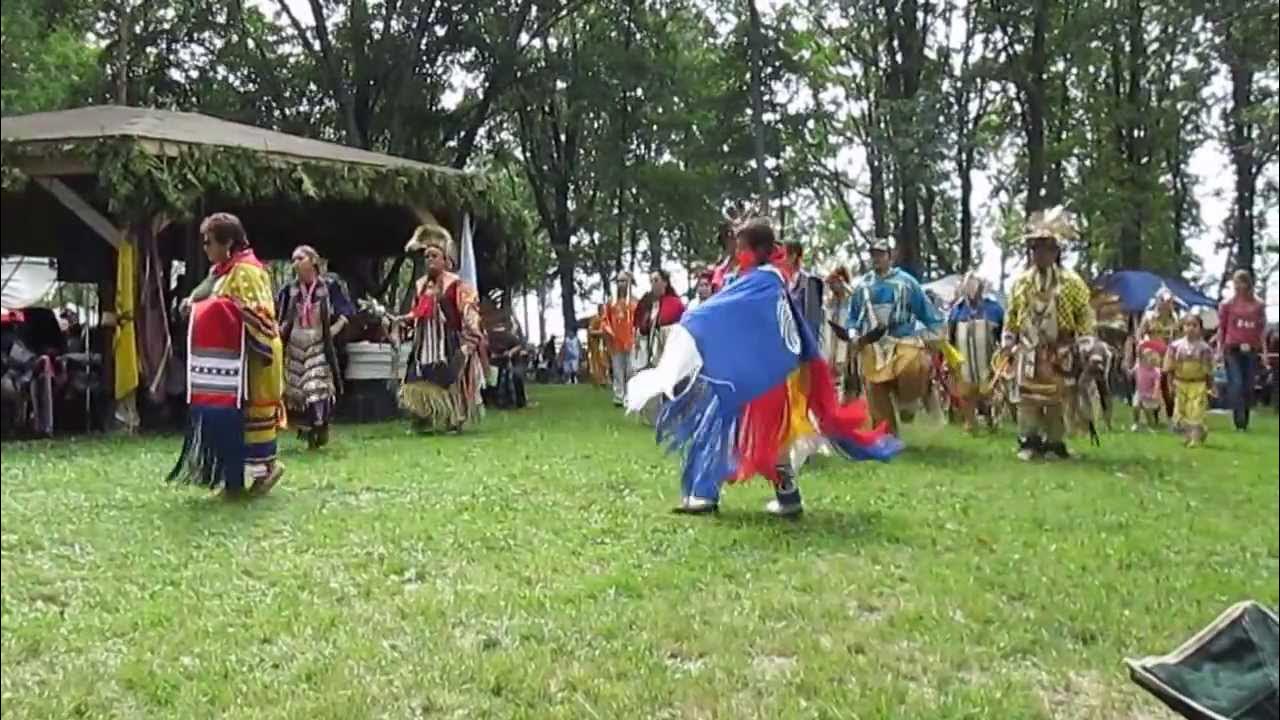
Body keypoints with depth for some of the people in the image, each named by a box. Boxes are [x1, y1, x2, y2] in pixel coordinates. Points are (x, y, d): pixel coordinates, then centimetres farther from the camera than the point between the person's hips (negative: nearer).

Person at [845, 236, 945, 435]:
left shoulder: (905, 281, 4)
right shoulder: (862, 285, 12)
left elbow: (927, 310, 9)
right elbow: (853, 316, 21)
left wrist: (931, 337, 4)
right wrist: (854, 335, 4)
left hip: (904, 341, -3)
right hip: (872, 346, 3)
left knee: (912, 369, -33)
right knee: (877, 396, 0)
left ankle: (907, 402, -3)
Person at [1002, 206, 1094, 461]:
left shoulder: (1071, 283, -3)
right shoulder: (1021, 282, 5)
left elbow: (1085, 315, 0)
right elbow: (1011, 316, 11)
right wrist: (1008, 343, 7)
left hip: (1059, 353, -2)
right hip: (1028, 352, 2)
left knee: (1057, 400, 2)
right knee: (1026, 397, -1)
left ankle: (1054, 443, 11)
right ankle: (1029, 442, 6)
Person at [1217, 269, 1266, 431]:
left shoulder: (1258, 305, 6)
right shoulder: (1227, 304, 2)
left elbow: (1262, 329, 10)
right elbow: (1221, 328, 5)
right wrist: (1219, 349, -1)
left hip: (1251, 351, 2)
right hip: (1232, 350, -2)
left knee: (1248, 387, 4)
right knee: (1236, 384, -11)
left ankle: (1245, 422, 14)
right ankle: (1239, 422, -11)